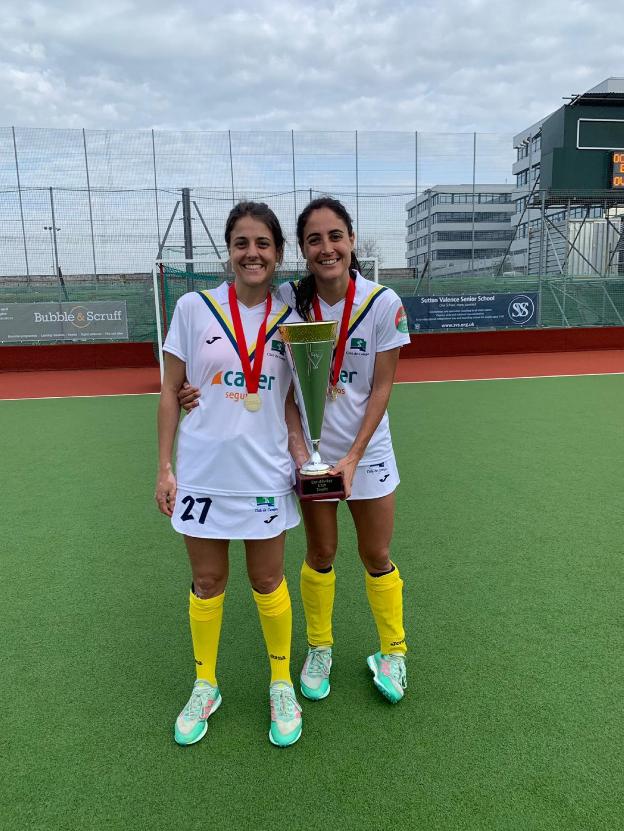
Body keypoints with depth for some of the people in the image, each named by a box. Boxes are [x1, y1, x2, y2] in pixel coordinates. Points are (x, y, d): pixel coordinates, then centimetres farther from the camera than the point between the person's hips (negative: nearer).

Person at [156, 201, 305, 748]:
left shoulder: (290, 319, 1)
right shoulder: (194, 307, -4)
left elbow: (289, 400, 8)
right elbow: (171, 392, 1)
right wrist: (165, 466, -1)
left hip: (265, 477, 1)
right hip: (202, 474, 0)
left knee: (269, 585, 12)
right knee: (207, 585, 13)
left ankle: (282, 685, 35)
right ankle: (205, 686, 37)